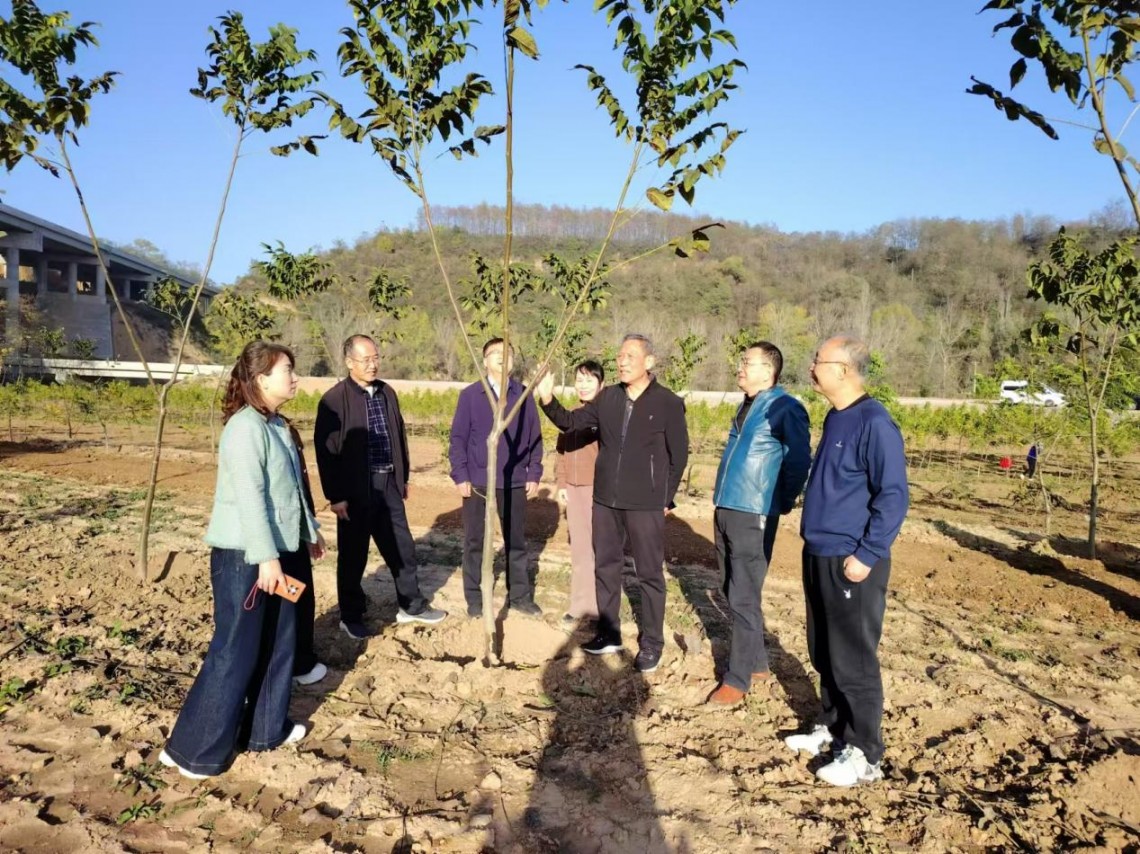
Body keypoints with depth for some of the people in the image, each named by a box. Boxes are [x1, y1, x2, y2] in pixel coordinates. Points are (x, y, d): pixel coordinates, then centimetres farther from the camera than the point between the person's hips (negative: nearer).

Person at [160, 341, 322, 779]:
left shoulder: (275, 425, 11)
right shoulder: (246, 427, -19)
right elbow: (249, 496, -24)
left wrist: (309, 530, 25)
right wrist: (266, 557, -26)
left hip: (271, 551, 10)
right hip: (243, 555, -10)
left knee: (278, 641, 16)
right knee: (235, 651, -2)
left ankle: (266, 728, 31)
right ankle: (194, 750, 11)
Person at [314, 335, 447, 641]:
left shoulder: (387, 392, 8)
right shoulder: (334, 399, -12)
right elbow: (325, 450, -13)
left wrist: (403, 477, 17)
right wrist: (335, 496, -14)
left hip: (388, 484, 6)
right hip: (355, 489, -6)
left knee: (402, 547, 15)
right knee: (353, 555, 7)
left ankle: (411, 605, 30)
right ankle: (351, 617, 23)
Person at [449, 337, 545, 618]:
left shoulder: (524, 395, 2)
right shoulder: (469, 395, -2)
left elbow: (535, 438, 5)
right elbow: (458, 439, -2)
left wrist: (534, 475, 2)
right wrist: (460, 476, -8)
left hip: (514, 482, 2)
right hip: (477, 481, -1)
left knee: (517, 541, 11)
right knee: (475, 542, 7)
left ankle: (520, 596, 23)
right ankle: (474, 599, 19)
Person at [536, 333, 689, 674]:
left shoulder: (668, 403, -8)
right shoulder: (608, 397, 4)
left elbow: (679, 454, -2)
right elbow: (571, 421, 9)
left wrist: (667, 498, 0)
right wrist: (548, 400, -9)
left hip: (646, 504, -5)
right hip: (605, 500, 5)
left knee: (649, 573, 5)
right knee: (605, 567, 14)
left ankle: (651, 643, 17)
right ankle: (608, 634, 29)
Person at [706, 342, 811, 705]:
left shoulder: (784, 408, -12)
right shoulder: (747, 405, 14)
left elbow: (800, 460, -15)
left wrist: (780, 501, -6)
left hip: (753, 516, -9)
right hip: (725, 511, 9)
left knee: (743, 599, -1)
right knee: (733, 593, 16)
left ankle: (738, 678, 10)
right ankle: (756, 662, 30)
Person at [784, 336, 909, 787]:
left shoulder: (875, 424, -17)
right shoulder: (835, 417, 10)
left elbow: (894, 496, -19)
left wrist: (866, 555, -19)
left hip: (852, 564, -9)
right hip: (819, 556, 9)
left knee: (854, 661, 2)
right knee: (824, 653, 19)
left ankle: (863, 755, 15)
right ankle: (833, 728, 35)